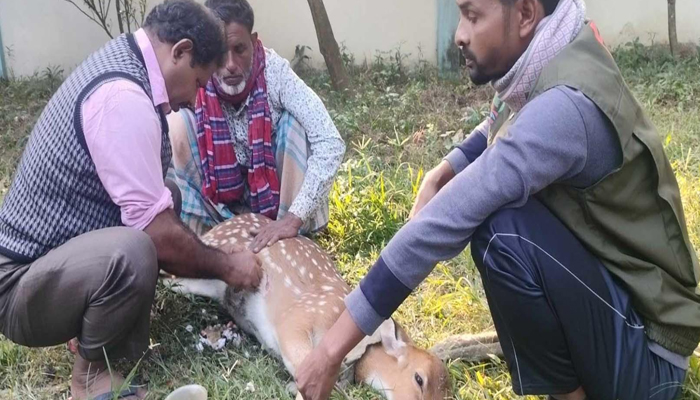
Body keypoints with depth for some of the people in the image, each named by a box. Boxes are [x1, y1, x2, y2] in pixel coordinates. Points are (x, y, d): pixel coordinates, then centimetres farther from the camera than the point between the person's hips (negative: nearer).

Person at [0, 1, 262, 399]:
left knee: (168, 196, 10)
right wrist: (225, 265, -8)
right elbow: (159, 233, -24)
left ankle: (116, 348, 7)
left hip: (50, 251, 10)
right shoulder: (123, 97, -25)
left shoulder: (119, 61, 7)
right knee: (133, 252, -36)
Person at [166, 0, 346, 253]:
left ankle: (294, 237, -16)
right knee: (176, 125, -23)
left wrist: (294, 217, -41)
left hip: (277, 191, -1)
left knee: (295, 123, -28)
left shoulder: (274, 71, -26)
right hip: (218, 198, 1)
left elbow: (330, 143, -33)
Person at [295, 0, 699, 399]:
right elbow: (498, 130, 18)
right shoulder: (548, 63, -3)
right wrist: (440, 175, -2)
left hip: (645, 350, -8)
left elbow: (443, 226, -32)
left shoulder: (564, 106, -30)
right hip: (606, 281, 8)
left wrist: (334, 345, -28)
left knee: (502, 228, -30)